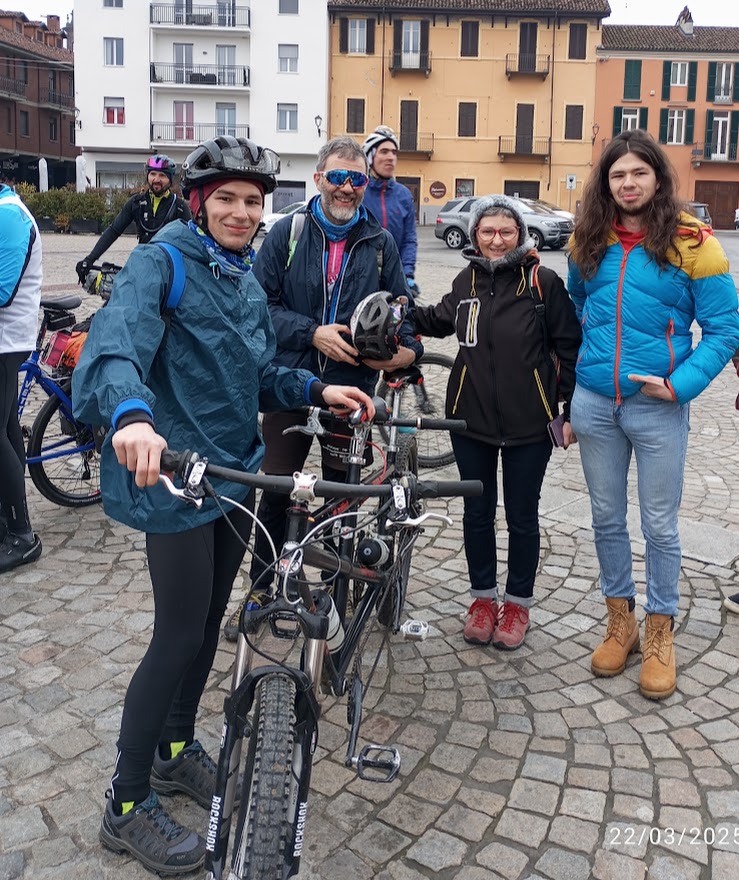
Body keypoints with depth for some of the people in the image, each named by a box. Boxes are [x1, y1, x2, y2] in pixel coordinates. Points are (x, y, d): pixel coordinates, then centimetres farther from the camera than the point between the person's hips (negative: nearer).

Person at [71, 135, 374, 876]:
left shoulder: (247, 281, 13)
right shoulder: (160, 264, -12)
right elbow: (115, 344, -31)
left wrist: (316, 390, -1)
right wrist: (133, 415, -50)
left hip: (235, 472, 8)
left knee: (209, 621, 18)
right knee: (179, 635, -3)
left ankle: (177, 750, 39)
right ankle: (127, 807, 16)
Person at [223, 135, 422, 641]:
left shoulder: (380, 244, 4)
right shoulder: (288, 233, -1)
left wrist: (409, 348, -13)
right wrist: (313, 334, -19)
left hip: (352, 389, 1)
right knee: (277, 491, 6)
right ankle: (260, 589, 25)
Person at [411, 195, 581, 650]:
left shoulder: (543, 282, -9)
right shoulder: (467, 280, 4)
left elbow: (571, 348, -5)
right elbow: (441, 320, 23)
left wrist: (571, 412, -6)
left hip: (528, 424, -3)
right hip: (471, 420, 4)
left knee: (522, 517, 10)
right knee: (477, 513, 14)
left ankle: (518, 603, 28)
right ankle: (483, 597, 33)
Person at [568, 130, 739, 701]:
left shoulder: (691, 242, -8)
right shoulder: (590, 240, 4)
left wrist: (681, 385, -16)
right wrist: (580, 357, 11)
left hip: (657, 407, -3)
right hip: (594, 402, 4)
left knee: (659, 525, 7)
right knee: (607, 519, 13)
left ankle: (660, 636, 25)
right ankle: (621, 622, 31)